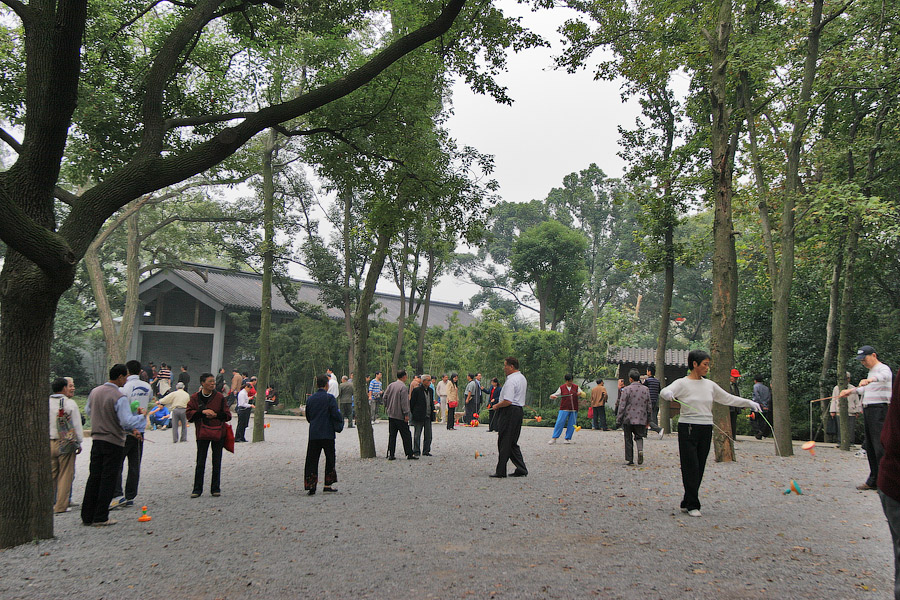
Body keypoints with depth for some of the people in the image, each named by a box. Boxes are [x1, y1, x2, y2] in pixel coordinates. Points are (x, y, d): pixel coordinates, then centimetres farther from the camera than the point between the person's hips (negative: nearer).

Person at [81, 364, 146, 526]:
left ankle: (87, 516, 17)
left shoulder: (94, 392, 5)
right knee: (108, 479, 2)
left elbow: (88, 411, 21)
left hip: (96, 439, 7)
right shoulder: (119, 397, -18)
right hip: (114, 442, -7)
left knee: (93, 478, 12)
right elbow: (127, 421, -25)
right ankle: (100, 517, 5)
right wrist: (141, 416, -8)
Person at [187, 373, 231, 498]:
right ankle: (197, 489, 9)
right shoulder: (195, 398, 1)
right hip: (202, 433, -1)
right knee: (200, 463, 0)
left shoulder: (219, 397, 2)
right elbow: (189, 414, -5)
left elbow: (228, 415, 2)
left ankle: (215, 489, 15)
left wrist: (216, 415, -15)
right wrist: (202, 412, -19)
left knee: (217, 463, 6)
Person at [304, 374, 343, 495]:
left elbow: (308, 417, 13)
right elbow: (336, 415, -13)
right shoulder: (330, 398, -9)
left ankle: (311, 486, -1)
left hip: (313, 434, 4)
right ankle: (328, 484, 14)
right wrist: (340, 422, 6)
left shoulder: (310, 399, 5)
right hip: (328, 434, -3)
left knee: (312, 459, 5)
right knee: (330, 458, 11)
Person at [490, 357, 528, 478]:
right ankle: (521, 469, 13)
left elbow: (507, 401, -25)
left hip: (509, 412, -10)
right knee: (513, 443, 15)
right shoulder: (523, 378, 15)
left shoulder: (511, 380, -17)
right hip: (519, 410, 10)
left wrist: (497, 405, -8)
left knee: (504, 442, -3)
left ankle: (500, 471, 2)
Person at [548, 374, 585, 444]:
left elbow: (584, 395, 9)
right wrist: (552, 396, -17)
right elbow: (556, 394, 6)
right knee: (559, 423, -8)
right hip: (564, 409, -2)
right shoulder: (562, 388, 4)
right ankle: (554, 438, -3)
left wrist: (580, 393, -14)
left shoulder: (576, 387, 8)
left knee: (571, 424, 1)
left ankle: (567, 439, 11)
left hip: (573, 409, 2)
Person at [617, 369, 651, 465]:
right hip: (641, 419, 3)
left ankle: (629, 460, 10)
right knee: (639, 436, 16)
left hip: (628, 419, -3)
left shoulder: (626, 389, -9)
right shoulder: (646, 389, 4)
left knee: (628, 440, 8)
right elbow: (649, 406, 9)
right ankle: (640, 450, -13)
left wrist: (618, 420, -3)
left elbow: (622, 406, -10)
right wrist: (648, 421, 17)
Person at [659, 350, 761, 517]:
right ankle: (692, 505, 2)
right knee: (691, 467, -6)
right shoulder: (682, 383, -6)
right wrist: (668, 394, -47)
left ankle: (687, 503, 16)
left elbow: (728, 398, 21)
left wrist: (748, 402, 13)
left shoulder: (710, 385, 11)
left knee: (700, 468, 7)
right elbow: (664, 392, -23)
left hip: (706, 429, 5)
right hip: (688, 428, -5)